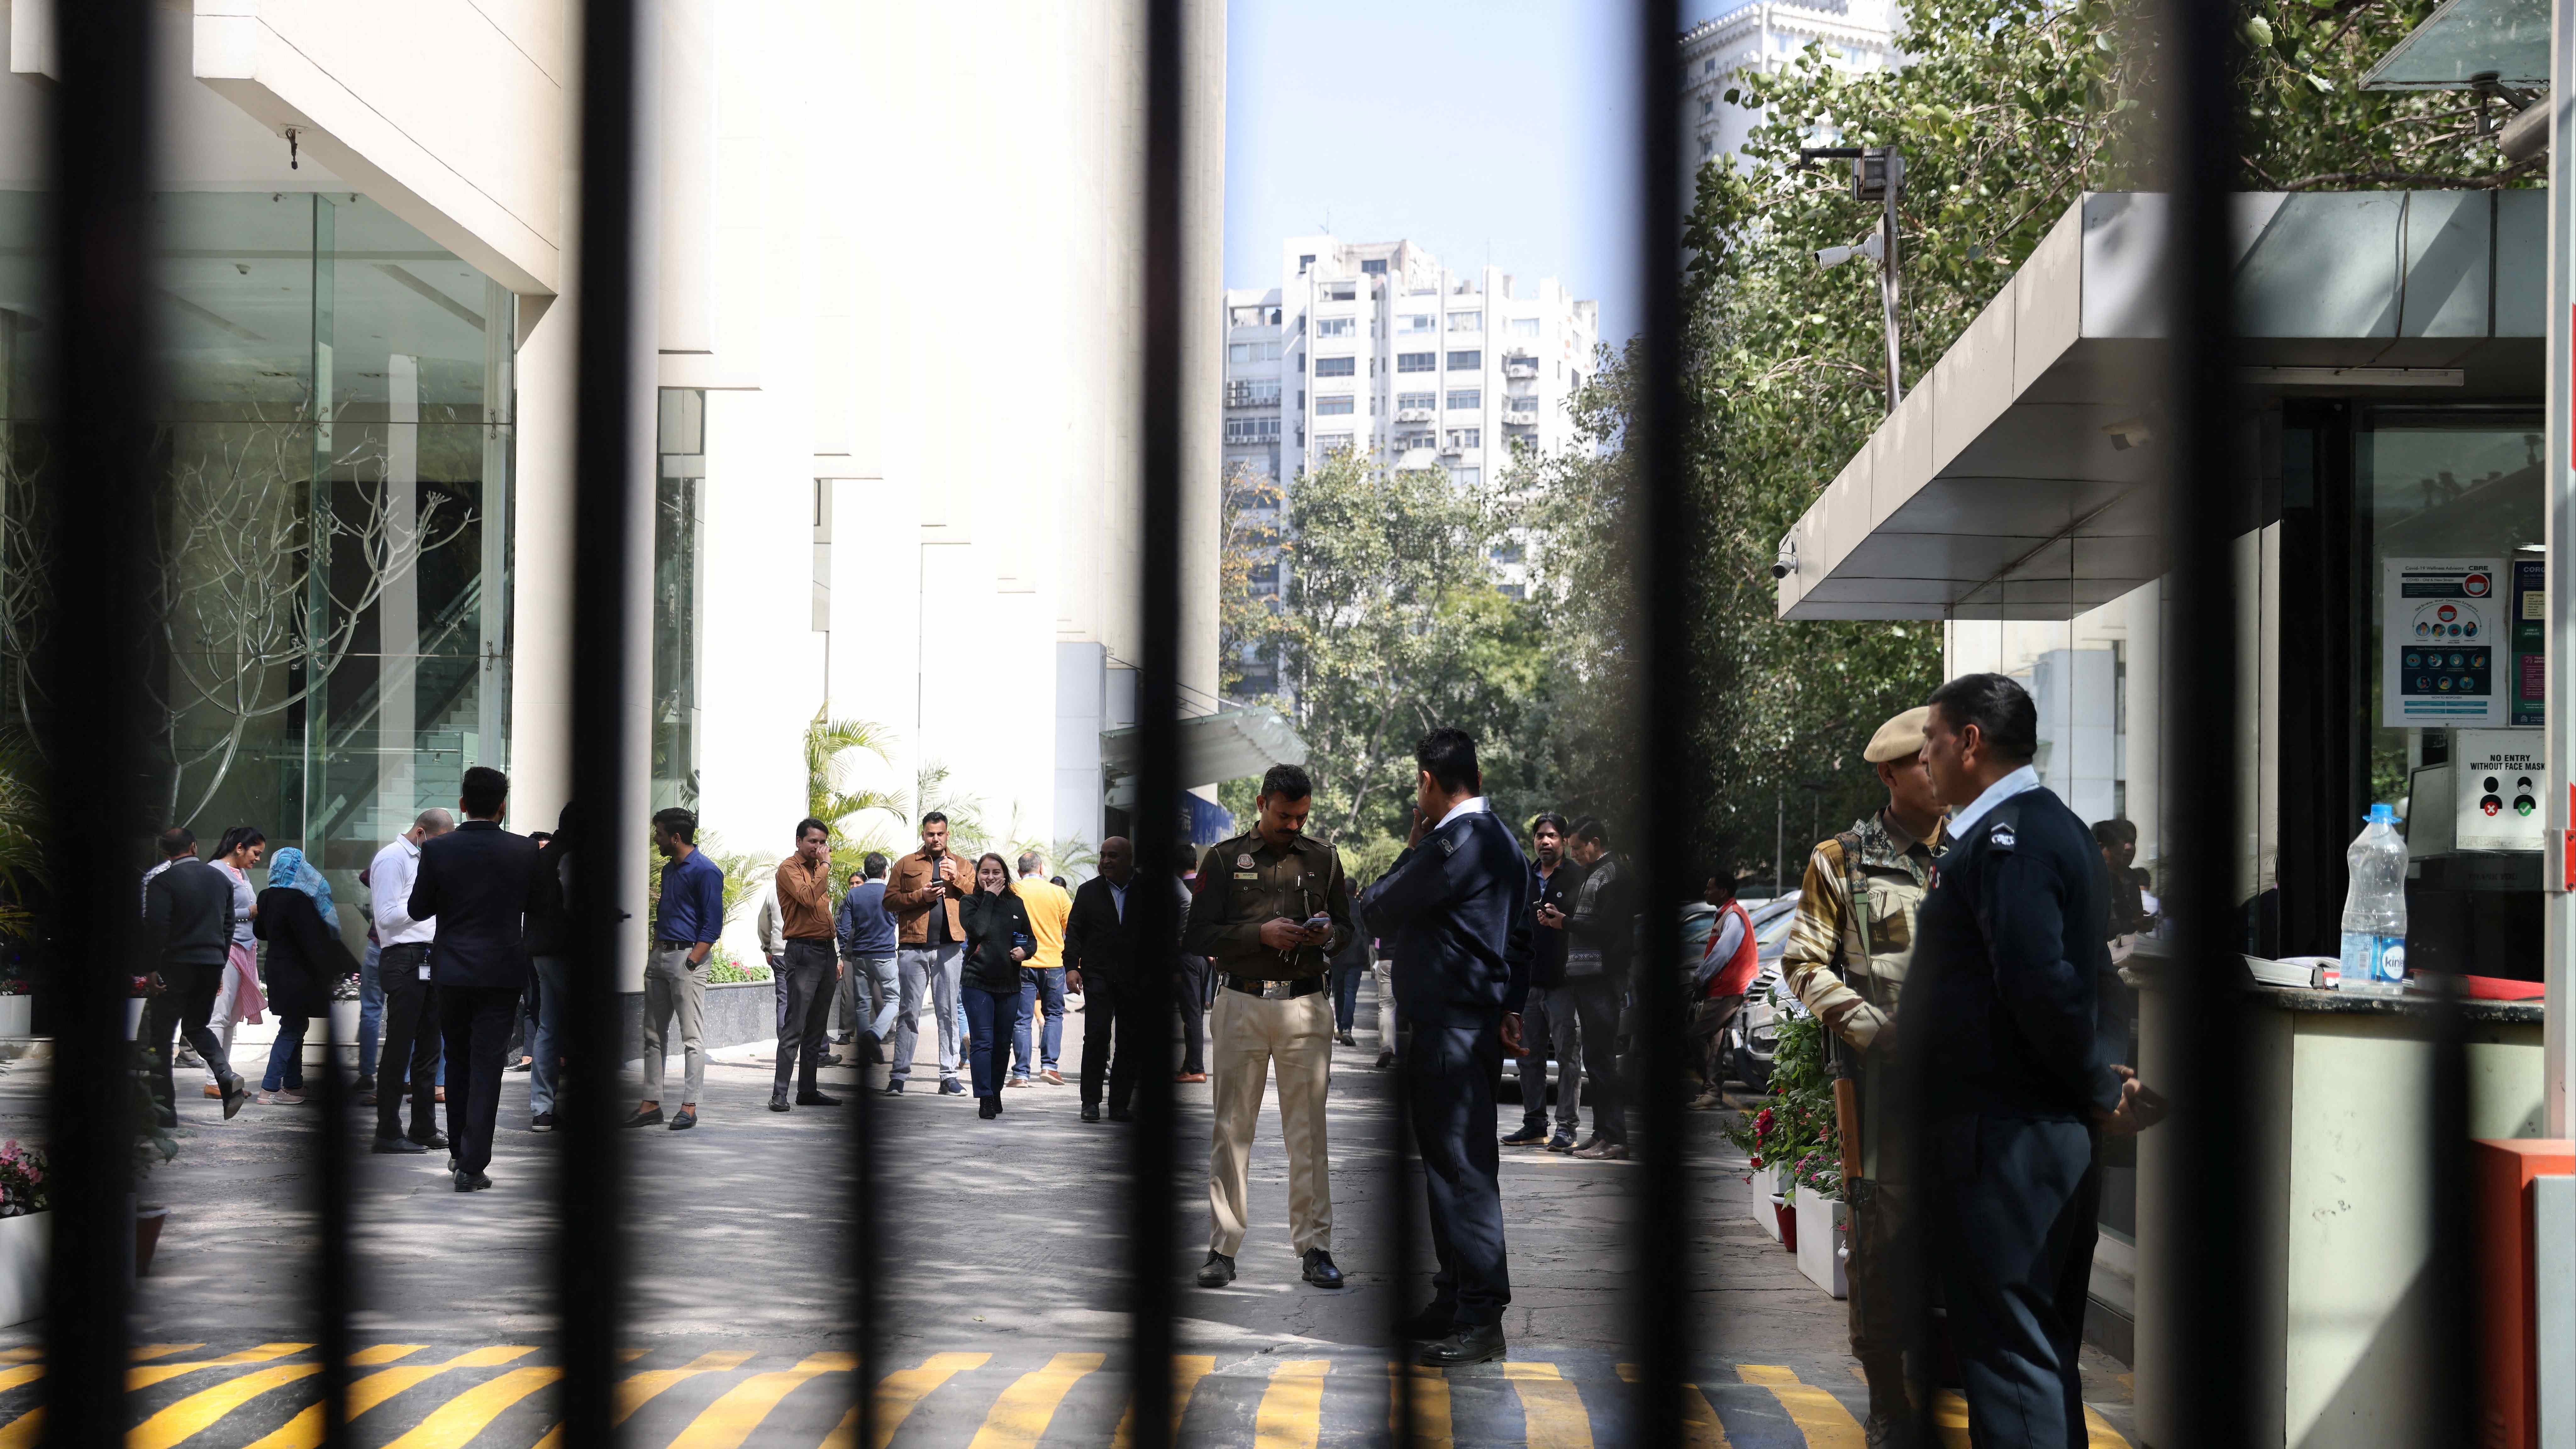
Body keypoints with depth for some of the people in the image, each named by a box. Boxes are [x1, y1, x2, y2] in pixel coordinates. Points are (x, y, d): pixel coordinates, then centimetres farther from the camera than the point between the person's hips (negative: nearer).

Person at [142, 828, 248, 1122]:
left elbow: (156, 927, -16)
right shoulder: (220, 878, 12)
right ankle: (227, 1077, -3)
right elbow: (228, 926, 15)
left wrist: (153, 969, -11)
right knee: (197, 1026, 22)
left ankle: (163, 1111, 0)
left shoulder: (162, 880, -8)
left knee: (159, 1034, 4)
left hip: (177, 965, -6)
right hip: (212, 965, 6)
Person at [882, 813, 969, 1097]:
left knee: (948, 1011, 3)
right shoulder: (906, 865, 10)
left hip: (949, 946, 2)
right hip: (914, 948, -2)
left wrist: (957, 878, -8)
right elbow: (890, 901, 2)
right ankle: (899, 1076, 0)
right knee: (909, 1012, -2)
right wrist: (921, 896, -11)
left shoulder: (961, 866, 16)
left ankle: (949, 1076, 6)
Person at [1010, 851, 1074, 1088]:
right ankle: (1049, 1066, 1)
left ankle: (1021, 1073, -1)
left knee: (1022, 1019, 3)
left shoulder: (1012, 892, -1)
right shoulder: (1058, 893, 0)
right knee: (1054, 1014, 13)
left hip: (1022, 963, 0)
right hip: (1053, 962, 0)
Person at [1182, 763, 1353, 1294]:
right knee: (1232, 1127, 0)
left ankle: (1315, 1247, 6)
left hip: (1306, 1006, 1)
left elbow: (1348, 929, 18)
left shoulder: (1323, 859, 12)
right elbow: (1198, 936, 0)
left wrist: (1328, 935, -5)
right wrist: (1261, 934, -13)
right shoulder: (1225, 858, 5)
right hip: (1242, 1004, -1)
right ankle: (1223, 1248, 5)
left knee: (1308, 1130, 2)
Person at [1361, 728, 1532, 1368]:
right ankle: (1457, 1302, 21)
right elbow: (1520, 934, 18)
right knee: (1456, 1167, 15)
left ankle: (1481, 1320, -7)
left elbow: (1379, 908, -9)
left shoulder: (1452, 843, -17)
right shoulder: (1503, 840, 15)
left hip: (1450, 1032, -10)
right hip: (1482, 1022, 10)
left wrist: (1410, 847, 4)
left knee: (1462, 1170, -8)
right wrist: (1512, 1007, 17)